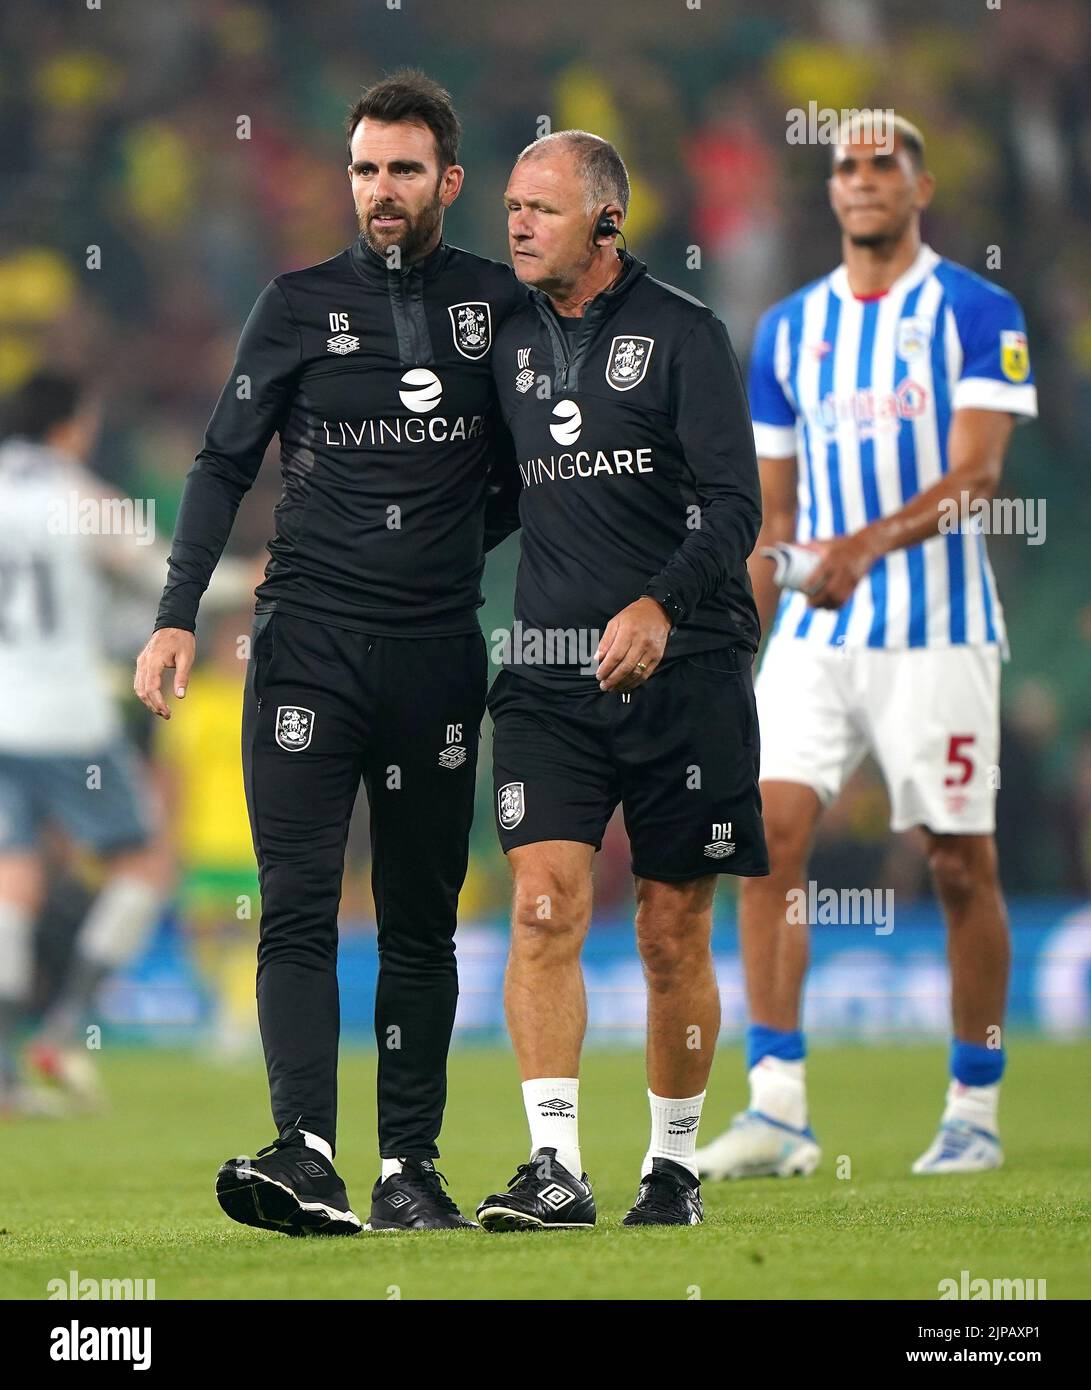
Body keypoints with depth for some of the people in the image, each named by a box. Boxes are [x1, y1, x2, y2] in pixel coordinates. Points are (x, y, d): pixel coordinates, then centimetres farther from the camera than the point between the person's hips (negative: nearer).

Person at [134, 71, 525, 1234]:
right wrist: (177, 615, -5)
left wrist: (441, 556, 5)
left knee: (421, 921, 6)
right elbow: (225, 461, 4)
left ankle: (409, 1168, 9)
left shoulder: (498, 305, 7)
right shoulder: (302, 303, 4)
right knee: (298, 907, -11)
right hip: (307, 644, -1)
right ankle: (306, 1153, -19)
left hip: (436, 650, 2)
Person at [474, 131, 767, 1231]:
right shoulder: (510, 344, 12)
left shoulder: (682, 335, -2)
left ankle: (673, 1164, 19)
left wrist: (658, 605, -26)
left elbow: (733, 505, -11)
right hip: (550, 668, 3)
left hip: (683, 665, -3)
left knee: (674, 936, 4)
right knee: (544, 902, -14)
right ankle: (555, 1168, -16)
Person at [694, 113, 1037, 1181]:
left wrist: (871, 544, -29)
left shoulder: (977, 313, -2)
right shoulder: (788, 329, 12)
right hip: (814, 634, 4)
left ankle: (974, 1112, 13)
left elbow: (975, 471, -13)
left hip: (938, 629, -4)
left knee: (960, 864, 1)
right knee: (771, 831, -11)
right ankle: (776, 1110, -13)